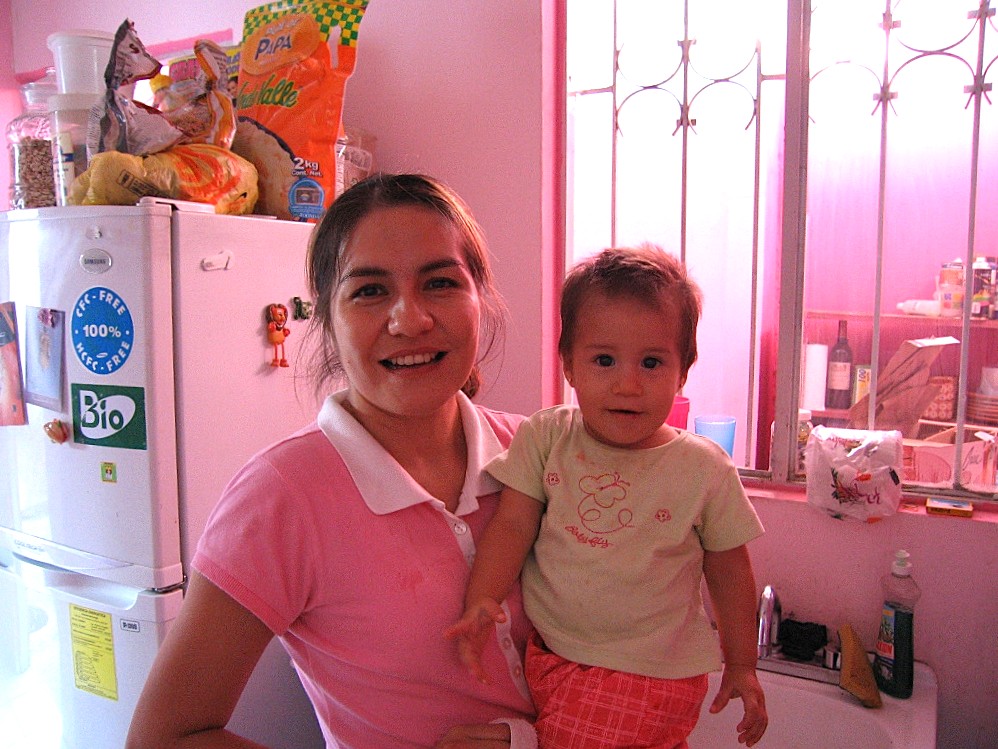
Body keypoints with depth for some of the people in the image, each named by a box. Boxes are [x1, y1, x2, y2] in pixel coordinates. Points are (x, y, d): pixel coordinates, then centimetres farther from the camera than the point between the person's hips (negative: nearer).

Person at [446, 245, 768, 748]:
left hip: (650, 674, -2)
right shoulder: (544, 438, -5)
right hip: (544, 655, 3)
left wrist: (741, 667, 11)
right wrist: (481, 601, -22)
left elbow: (729, 571, 3)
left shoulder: (704, 471, -8)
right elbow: (512, 526, -6)